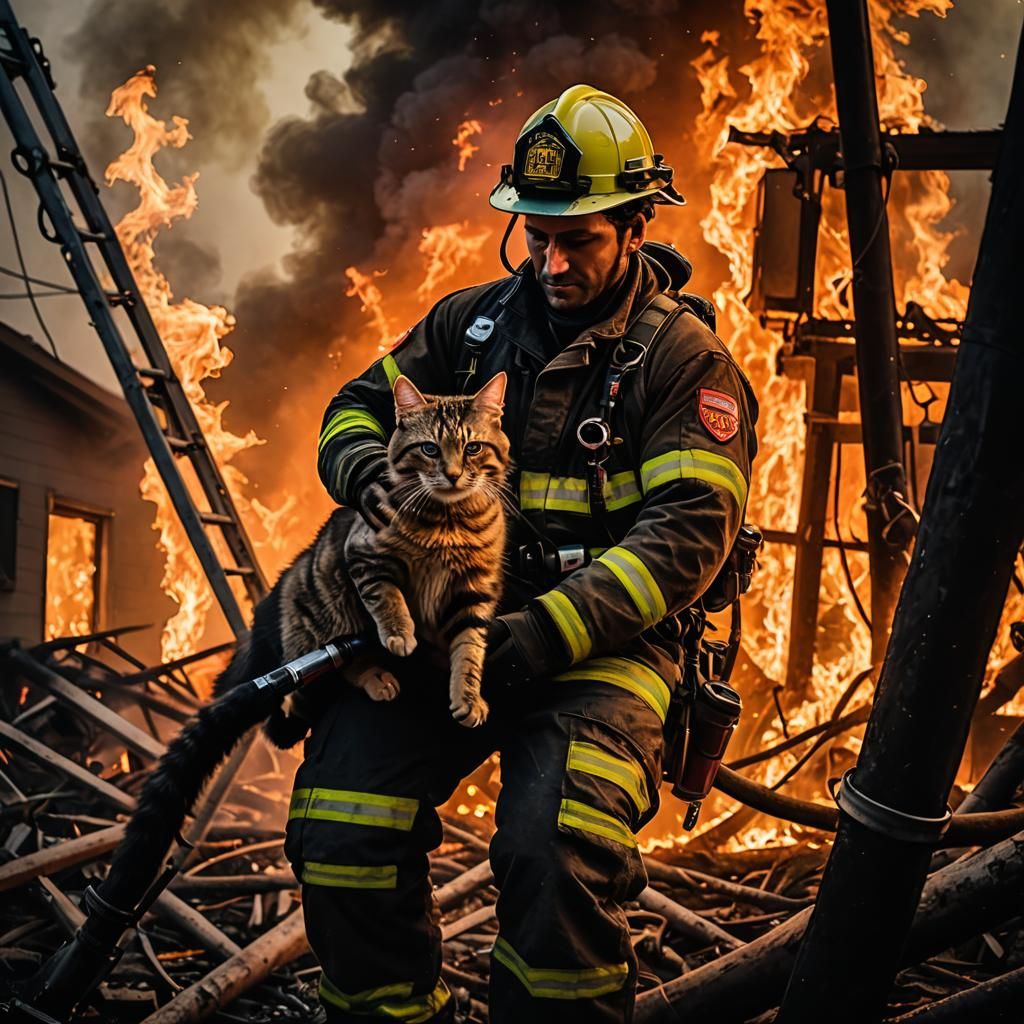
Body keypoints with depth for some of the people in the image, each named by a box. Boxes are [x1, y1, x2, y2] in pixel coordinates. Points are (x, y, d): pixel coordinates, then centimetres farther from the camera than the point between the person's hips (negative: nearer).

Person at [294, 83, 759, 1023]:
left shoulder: (686, 357, -1)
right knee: (339, 834, -19)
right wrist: (369, 473, -5)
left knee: (559, 856, -31)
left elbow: (690, 529, -10)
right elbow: (358, 406, 22)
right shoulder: (474, 321, 14)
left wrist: (555, 628, -22)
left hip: (600, 640, -4)